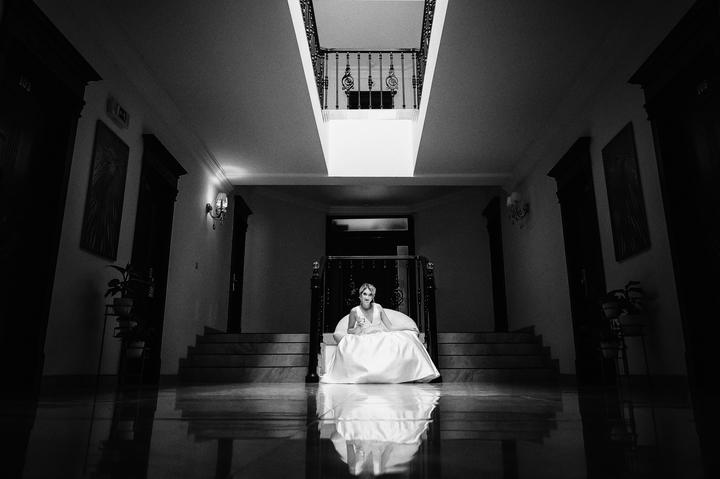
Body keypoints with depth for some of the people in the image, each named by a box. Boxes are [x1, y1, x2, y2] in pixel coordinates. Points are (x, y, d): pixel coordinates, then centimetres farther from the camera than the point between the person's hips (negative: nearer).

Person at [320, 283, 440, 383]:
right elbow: (349, 331, 9)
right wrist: (359, 328, -12)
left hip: (381, 339, 2)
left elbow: (390, 327, 5)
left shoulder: (378, 308, 3)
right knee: (346, 345, -31)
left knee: (403, 340, -24)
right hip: (363, 341, -1)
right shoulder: (354, 311, -2)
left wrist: (407, 331, -3)